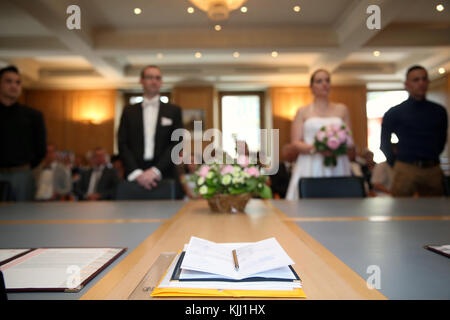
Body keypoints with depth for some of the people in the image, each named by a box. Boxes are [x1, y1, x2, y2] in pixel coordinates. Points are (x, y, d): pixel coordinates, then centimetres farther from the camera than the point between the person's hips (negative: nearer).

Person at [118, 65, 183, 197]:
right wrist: (137, 173, -10)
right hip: (134, 178, 1)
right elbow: (123, 145, 5)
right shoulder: (129, 111, 13)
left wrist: (155, 170, -11)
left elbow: (176, 144, 1)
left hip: (165, 177, 0)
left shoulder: (174, 111, 10)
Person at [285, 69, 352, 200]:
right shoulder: (303, 112, 9)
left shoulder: (341, 109, 15)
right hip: (310, 169, -1)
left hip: (336, 169, 2)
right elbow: (295, 143, 1)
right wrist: (315, 148, -15)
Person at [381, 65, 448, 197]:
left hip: (433, 170, 4)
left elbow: (442, 139, 21)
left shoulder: (439, 111, 10)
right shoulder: (394, 113, 1)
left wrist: (432, 158, 16)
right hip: (405, 170, -3)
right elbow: (384, 143, 8)